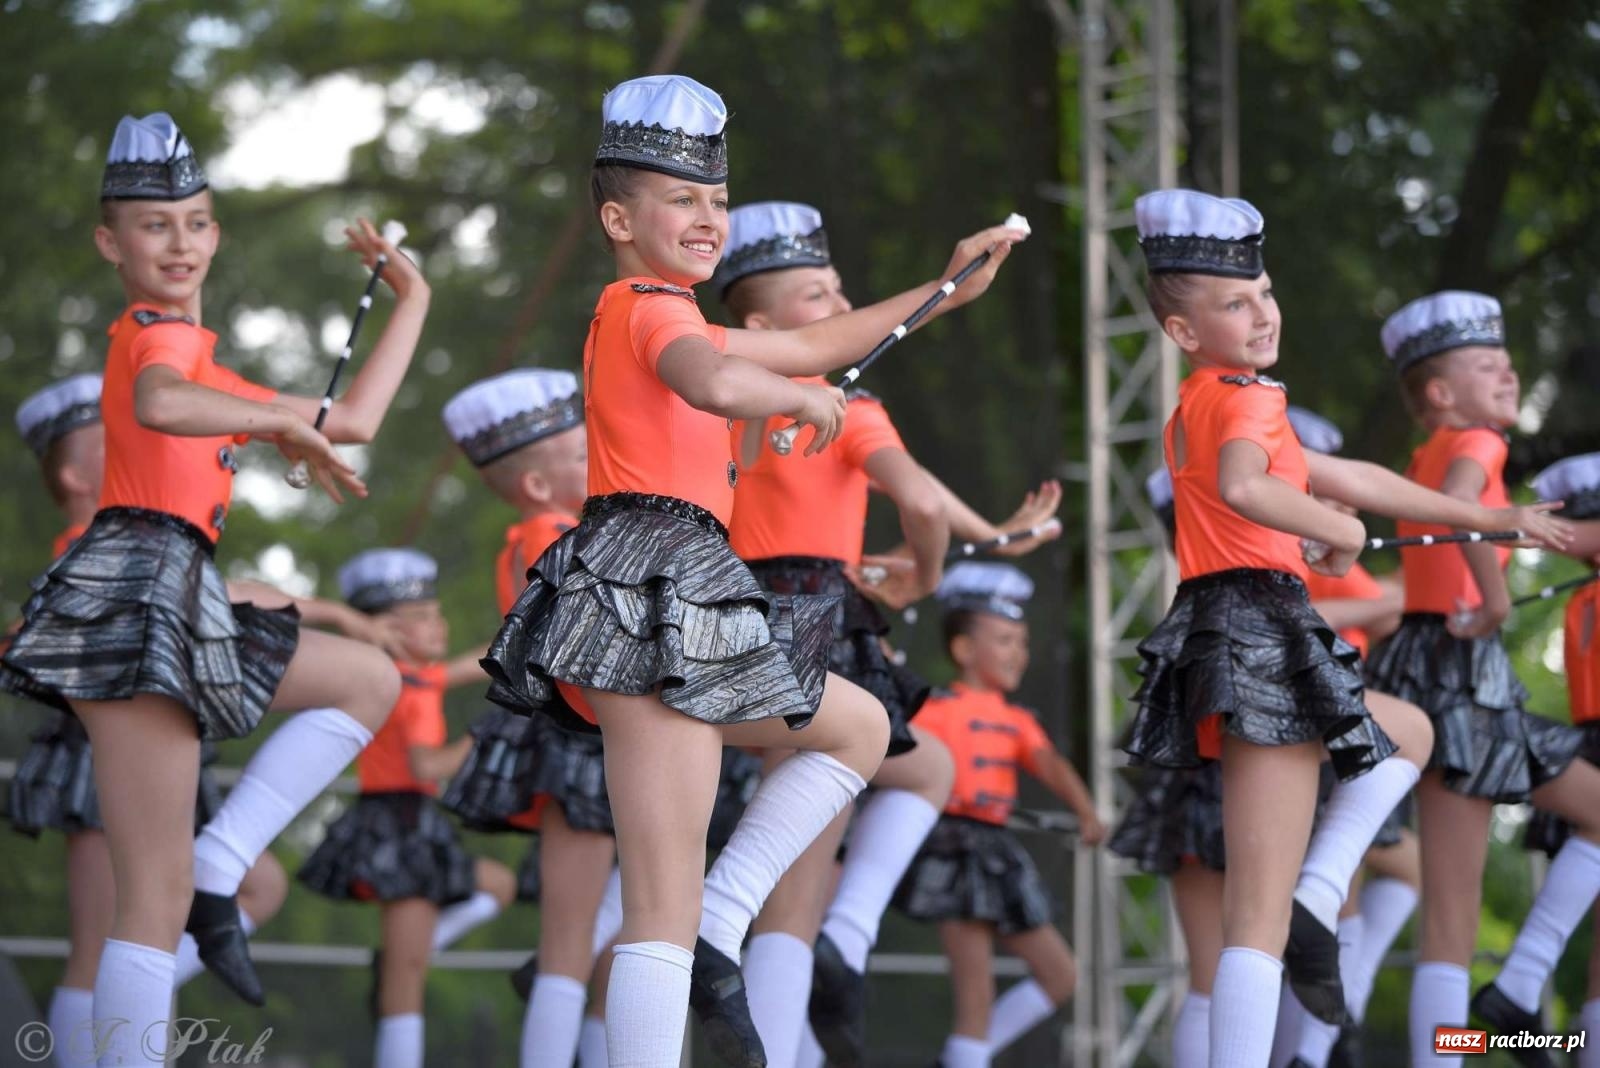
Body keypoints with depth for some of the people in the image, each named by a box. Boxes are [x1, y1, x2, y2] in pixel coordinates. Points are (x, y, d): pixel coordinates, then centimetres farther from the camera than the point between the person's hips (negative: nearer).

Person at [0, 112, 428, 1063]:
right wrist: (286, 424, -21)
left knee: (369, 681, 21)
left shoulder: (178, 342, 25)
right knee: (157, 900, -11)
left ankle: (218, 871, 5)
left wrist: (413, 299, 33)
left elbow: (354, 421, 28)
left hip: (176, 599, 10)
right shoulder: (160, 334, -4)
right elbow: (160, 405, -31)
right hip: (140, 592, -10)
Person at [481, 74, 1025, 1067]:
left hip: (672, 607, 10)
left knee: (861, 726, 25)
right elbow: (719, 382, -30)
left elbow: (809, 346, 33)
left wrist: (945, 292, 34)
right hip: (654, 609, -10)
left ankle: (719, 930, 9)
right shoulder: (652, 310, -6)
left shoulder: (647, 314, 24)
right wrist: (805, 398, -10)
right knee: (664, 912, -14)